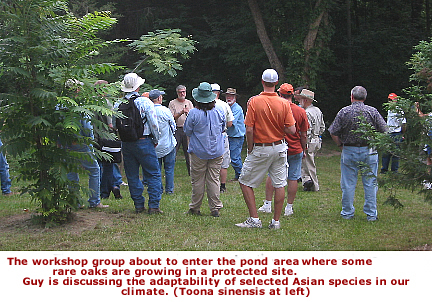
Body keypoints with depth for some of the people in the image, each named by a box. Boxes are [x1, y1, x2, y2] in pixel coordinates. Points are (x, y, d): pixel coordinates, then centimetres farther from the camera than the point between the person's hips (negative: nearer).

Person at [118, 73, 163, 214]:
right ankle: (154, 205, -1)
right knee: (153, 174, 4)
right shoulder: (145, 102, -10)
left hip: (126, 144, 4)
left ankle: (139, 205, 15)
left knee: (132, 175, 12)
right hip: (144, 142, -4)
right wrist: (156, 140, 5)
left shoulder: (119, 104, -1)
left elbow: (115, 124, 6)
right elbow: (154, 124, -8)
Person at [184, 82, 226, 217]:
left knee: (198, 181, 6)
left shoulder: (194, 113, -15)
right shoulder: (219, 111, -5)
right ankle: (215, 208, 8)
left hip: (198, 152, -3)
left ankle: (195, 208, 16)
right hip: (217, 151, 3)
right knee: (214, 180, 7)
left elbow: (187, 132, -1)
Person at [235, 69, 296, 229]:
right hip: (279, 148, 3)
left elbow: (249, 129, -15)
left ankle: (254, 219, 5)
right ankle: (276, 221, 13)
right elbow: (292, 130, -6)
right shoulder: (284, 103, -4)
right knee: (279, 184, 10)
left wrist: (250, 149, -2)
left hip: (260, 148, -3)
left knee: (245, 182, 8)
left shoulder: (254, 101, -12)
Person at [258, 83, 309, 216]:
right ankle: (289, 208, 9)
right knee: (293, 178, 6)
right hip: (295, 150, 0)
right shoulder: (301, 111, -5)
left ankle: (267, 204, 16)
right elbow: (304, 135, -1)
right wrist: (303, 150, 12)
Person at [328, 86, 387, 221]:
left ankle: (347, 213, 14)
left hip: (349, 152, 0)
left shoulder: (344, 112, -5)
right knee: (370, 184, 7)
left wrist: (341, 145, 8)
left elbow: (333, 133, -5)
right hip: (369, 152, 0)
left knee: (348, 184, 7)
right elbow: (384, 131, -2)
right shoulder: (373, 111, -4)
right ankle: (371, 214, 9)